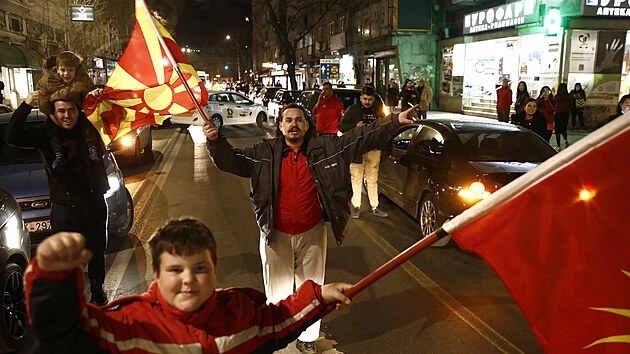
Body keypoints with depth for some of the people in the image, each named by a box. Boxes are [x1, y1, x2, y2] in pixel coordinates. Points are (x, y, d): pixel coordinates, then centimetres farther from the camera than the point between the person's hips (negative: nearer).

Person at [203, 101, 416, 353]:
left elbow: (362, 137, -6)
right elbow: (231, 160, -8)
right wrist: (215, 141, -26)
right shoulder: (265, 153, -6)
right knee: (278, 290, 15)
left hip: (312, 235, 1)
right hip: (276, 236, -1)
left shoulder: (325, 148, -6)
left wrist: (395, 122, -11)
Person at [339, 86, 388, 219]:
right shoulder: (353, 109, 4)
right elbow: (341, 127, 2)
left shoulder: (378, 111, 13)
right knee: (356, 179, -1)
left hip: (374, 150, 3)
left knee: (373, 180, 8)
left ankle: (374, 207, 14)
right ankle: (356, 206, 8)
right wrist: (355, 126, -14)